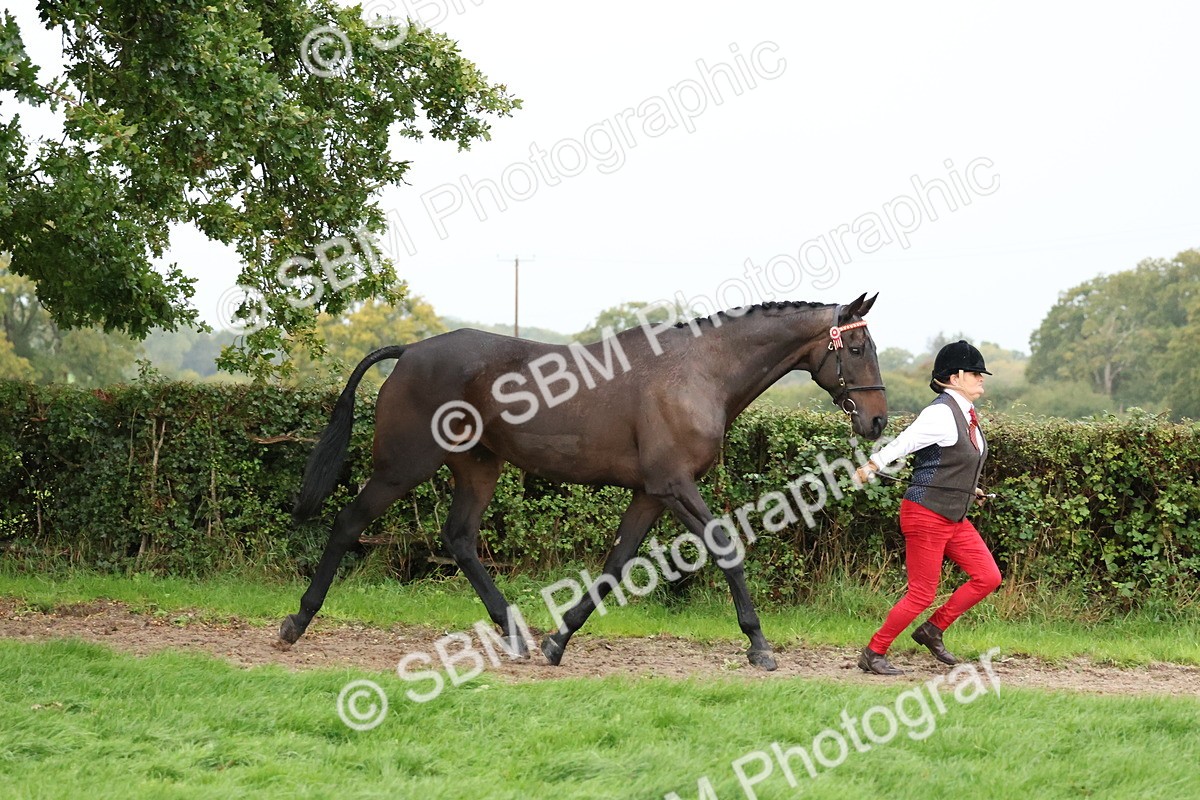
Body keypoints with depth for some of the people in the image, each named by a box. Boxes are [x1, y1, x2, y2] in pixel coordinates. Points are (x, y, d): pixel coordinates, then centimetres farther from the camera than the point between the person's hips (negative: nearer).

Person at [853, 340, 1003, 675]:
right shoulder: (941, 413, -18)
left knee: (988, 577, 4)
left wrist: (968, 491, 16)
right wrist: (870, 468, -37)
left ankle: (933, 630, 15)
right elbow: (903, 443, -28)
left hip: (955, 519, 9)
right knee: (922, 594, -5)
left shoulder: (967, 414, 10)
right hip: (926, 514, -9)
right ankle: (873, 654, 10)